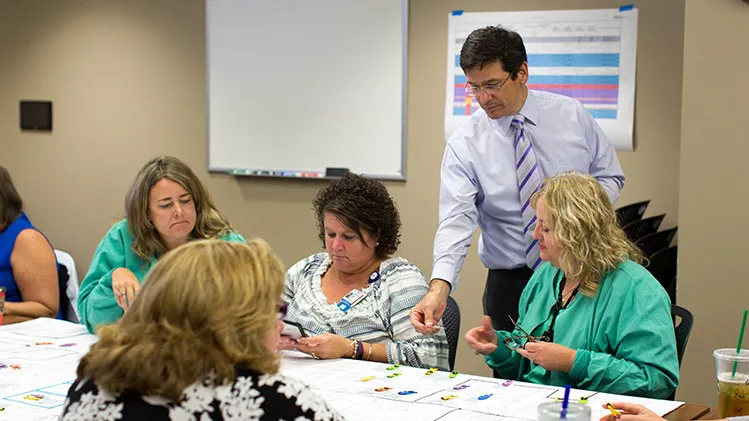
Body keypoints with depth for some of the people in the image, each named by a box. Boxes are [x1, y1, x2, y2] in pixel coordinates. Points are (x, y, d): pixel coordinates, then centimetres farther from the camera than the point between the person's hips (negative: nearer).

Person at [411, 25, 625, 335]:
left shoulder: (572, 115, -1)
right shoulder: (464, 146, -8)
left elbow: (609, 177, 9)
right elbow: (456, 221, -17)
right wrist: (439, 288, -34)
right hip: (510, 284, -1)